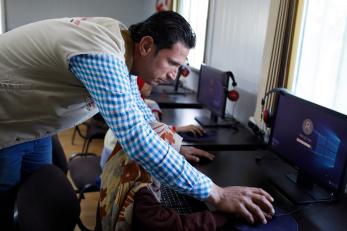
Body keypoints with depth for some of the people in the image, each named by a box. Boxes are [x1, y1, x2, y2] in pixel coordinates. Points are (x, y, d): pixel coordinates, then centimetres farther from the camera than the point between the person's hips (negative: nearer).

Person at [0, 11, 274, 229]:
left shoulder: (121, 41, -8)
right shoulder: (101, 57, -38)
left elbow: (134, 106, 6)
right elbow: (137, 140, -44)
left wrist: (174, 149, 1)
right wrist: (216, 194, -38)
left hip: (31, 126, 8)